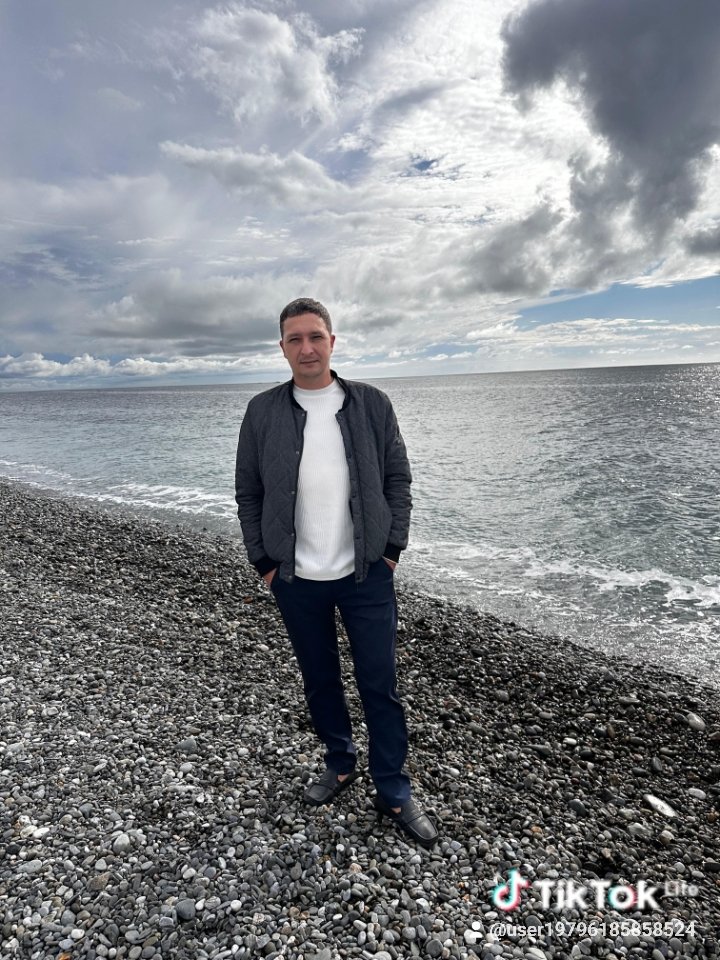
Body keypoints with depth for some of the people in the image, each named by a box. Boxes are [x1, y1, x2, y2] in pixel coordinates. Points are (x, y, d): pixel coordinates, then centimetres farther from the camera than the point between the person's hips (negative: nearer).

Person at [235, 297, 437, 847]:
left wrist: (392, 549, -2)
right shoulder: (262, 412, 0)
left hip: (367, 574, -1)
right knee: (319, 680, 17)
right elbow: (248, 493, 4)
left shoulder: (372, 404, -1)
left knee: (380, 686, 7)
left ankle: (394, 793, 26)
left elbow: (398, 479, 3)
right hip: (296, 580, 2)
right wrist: (264, 562, 1)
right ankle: (341, 765, 41)